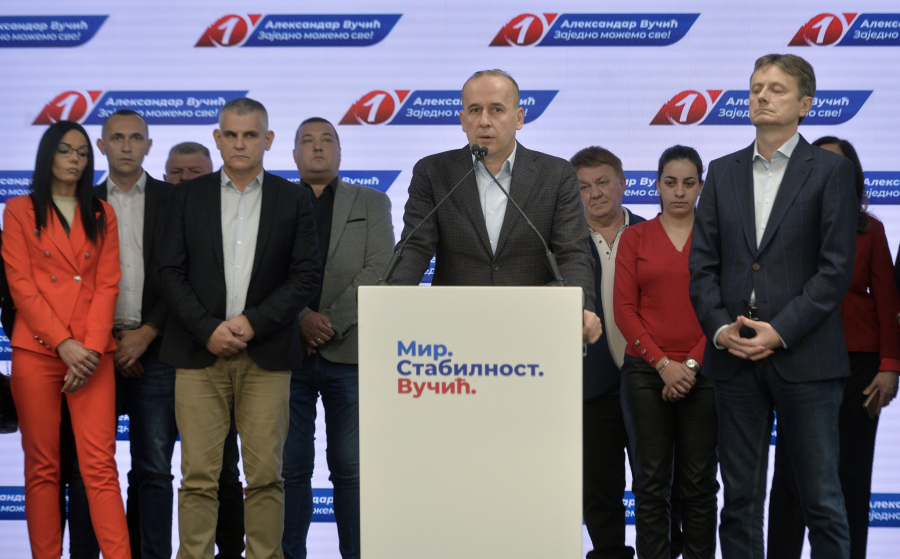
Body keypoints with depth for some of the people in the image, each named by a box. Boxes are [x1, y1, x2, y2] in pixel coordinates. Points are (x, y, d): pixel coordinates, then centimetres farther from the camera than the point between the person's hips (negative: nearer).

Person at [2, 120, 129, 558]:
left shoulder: (101, 215, 15)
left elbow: (108, 285, 6)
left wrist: (91, 348, -8)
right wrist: (63, 344, -11)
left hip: (92, 353, 1)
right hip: (37, 350, -1)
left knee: (100, 464, -7)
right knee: (42, 466, 1)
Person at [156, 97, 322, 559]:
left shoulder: (293, 201, 8)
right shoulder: (187, 197, 10)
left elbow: (307, 276, 2)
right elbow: (170, 273, 4)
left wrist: (253, 323, -9)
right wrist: (208, 329, -9)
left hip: (266, 354, 0)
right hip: (200, 350, 0)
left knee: (266, 473, 0)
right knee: (198, 473, -2)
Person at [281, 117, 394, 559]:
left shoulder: (372, 203, 12)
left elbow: (380, 270, 0)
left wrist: (332, 322, -10)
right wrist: (302, 318, -14)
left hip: (349, 353, 0)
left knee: (351, 468, 0)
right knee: (289, 467, 2)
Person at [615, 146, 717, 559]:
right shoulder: (635, 237, 6)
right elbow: (625, 310, 0)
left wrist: (692, 364, -10)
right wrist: (663, 363, -9)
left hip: (703, 373, 0)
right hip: (646, 371, 0)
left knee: (699, 482, 3)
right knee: (651, 482, 0)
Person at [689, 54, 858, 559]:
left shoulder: (831, 170, 1)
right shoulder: (723, 172, 13)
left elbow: (837, 267, -7)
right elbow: (703, 263, 9)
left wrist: (779, 331, -14)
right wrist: (719, 327, -6)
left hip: (804, 356, -3)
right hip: (735, 358, 4)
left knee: (822, 498, 1)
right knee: (740, 496, 8)